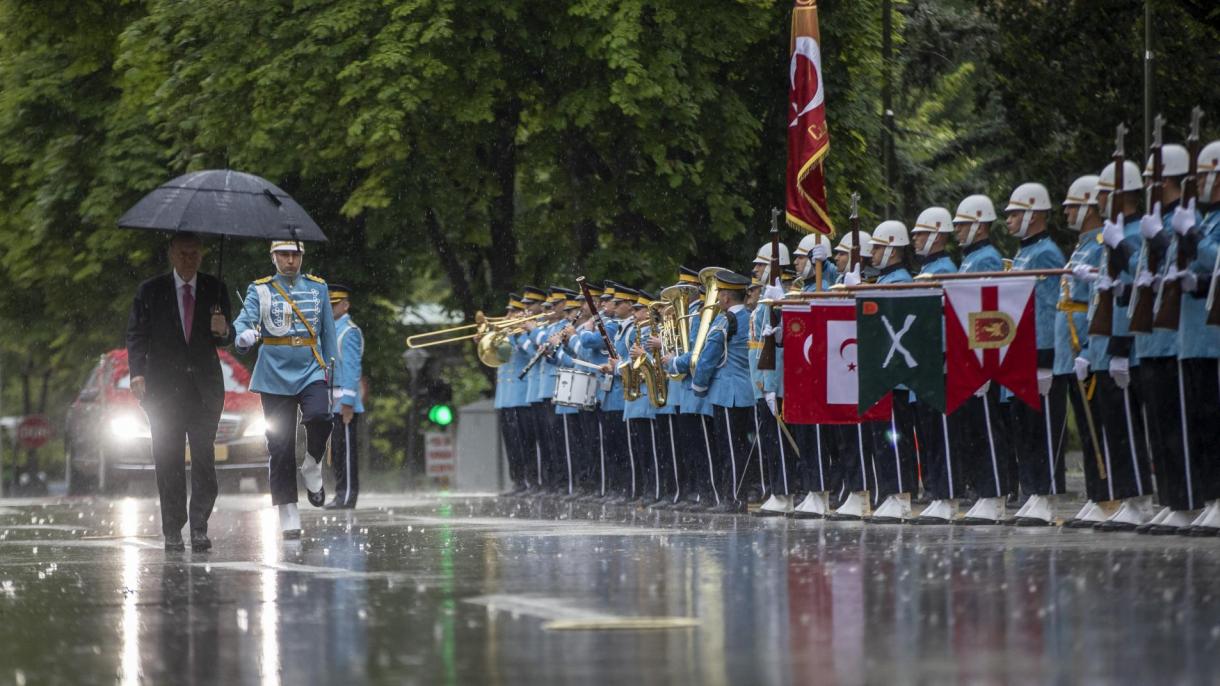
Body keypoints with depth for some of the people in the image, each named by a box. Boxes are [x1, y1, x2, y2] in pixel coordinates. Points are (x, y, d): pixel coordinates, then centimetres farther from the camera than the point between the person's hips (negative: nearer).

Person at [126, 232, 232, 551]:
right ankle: (172, 531, 4)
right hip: (164, 386, -1)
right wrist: (137, 372, -10)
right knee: (168, 460, 0)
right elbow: (136, 334, 3)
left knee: (204, 458, -5)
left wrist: (223, 331, -12)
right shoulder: (150, 291, 5)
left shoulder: (215, 290, 9)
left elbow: (225, 340, 12)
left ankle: (199, 527, -2)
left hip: (205, 386, 1)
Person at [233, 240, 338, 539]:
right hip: (275, 376, -1)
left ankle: (312, 467, 2)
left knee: (319, 417, -29)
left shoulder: (318, 288, 10)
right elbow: (245, 319, -12)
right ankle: (288, 515, 6)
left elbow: (328, 331, 14)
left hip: (311, 371, 1)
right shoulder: (260, 290, 3)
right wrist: (244, 337, -35)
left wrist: (333, 368, 9)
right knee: (280, 445, -1)